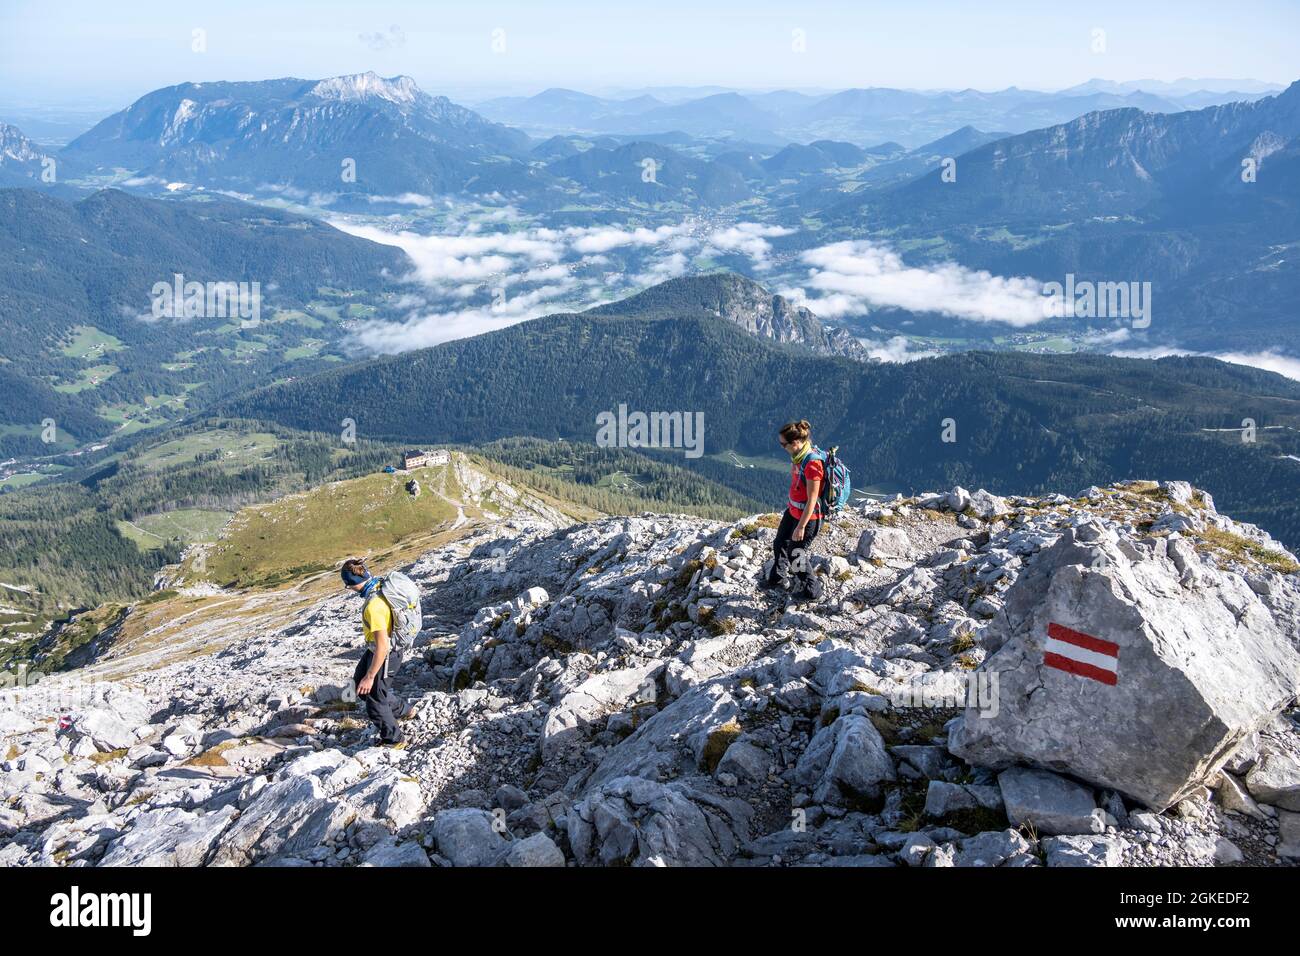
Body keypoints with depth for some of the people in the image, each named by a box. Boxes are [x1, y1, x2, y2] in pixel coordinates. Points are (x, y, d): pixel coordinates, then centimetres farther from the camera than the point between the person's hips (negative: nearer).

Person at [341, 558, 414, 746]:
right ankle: (402, 710, 41)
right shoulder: (380, 586, -7)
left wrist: (370, 676, -23)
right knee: (359, 682, 27)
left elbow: (382, 646, -32)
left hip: (384, 656, -9)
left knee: (375, 702, 8)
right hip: (374, 649, 9)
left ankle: (394, 740, 28)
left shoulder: (374, 606, -36)